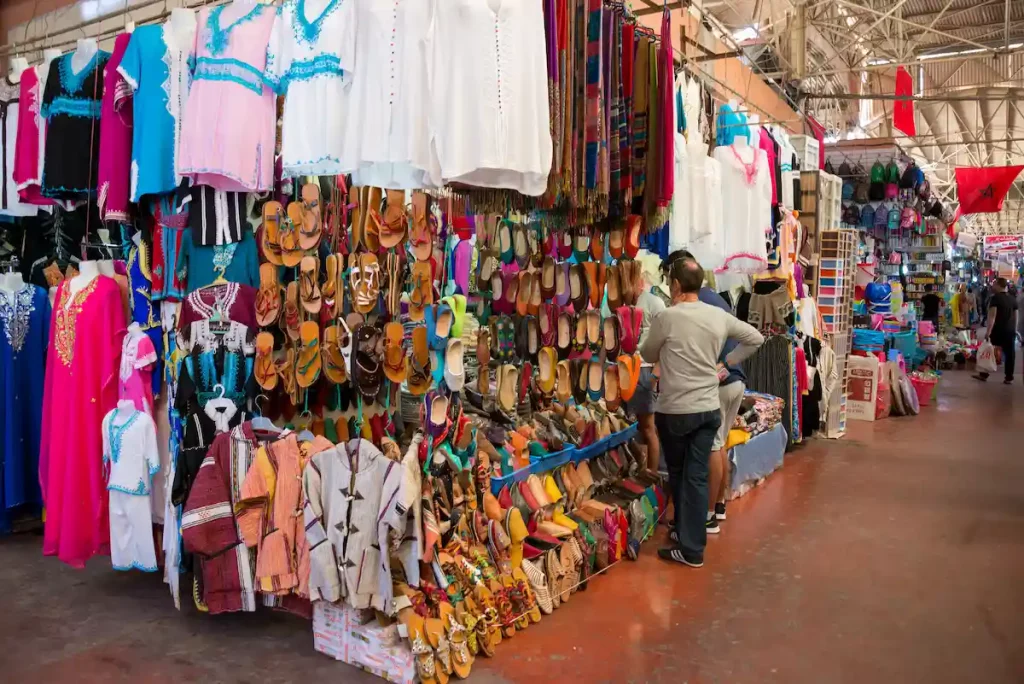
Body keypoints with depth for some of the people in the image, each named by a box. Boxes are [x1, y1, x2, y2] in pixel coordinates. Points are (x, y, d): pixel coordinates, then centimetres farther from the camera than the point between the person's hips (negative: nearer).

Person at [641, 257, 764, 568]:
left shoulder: (667, 317, -14)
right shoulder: (719, 316, 1)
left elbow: (648, 355, 1)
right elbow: (755, 338, 15)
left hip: (674, 411, -4)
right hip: (709, 409, 4)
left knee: (678, 474, 12)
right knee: (697, 476, 9)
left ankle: (689, 548, 22)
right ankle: (692, 543, 16)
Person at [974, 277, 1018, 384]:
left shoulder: (995, 298, -10)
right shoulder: (1013, 299, 10)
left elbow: (992, 316, -19)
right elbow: (1015, 316, 15)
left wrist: (988, 331, -23)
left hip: (997, 330, -5)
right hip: (1010, 331, 5)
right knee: (1009, 354, 6)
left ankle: (984, 375, 9)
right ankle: (1009, 378, 9)